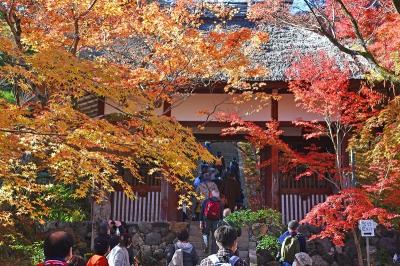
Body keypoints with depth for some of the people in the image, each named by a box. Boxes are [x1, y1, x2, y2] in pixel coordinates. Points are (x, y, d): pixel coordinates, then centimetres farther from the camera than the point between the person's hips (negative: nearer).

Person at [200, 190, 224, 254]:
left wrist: (201, 221, 3)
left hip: (206, 220, -1)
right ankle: (213, 251, 11)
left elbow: (202, 212, 0)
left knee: (205, 234, 18)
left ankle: (206, 246, 1)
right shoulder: (220, 203, 5)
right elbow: (221, 215, 6)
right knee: (214, 237, 10)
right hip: (216, 222, 1)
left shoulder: (206, 201, 2)